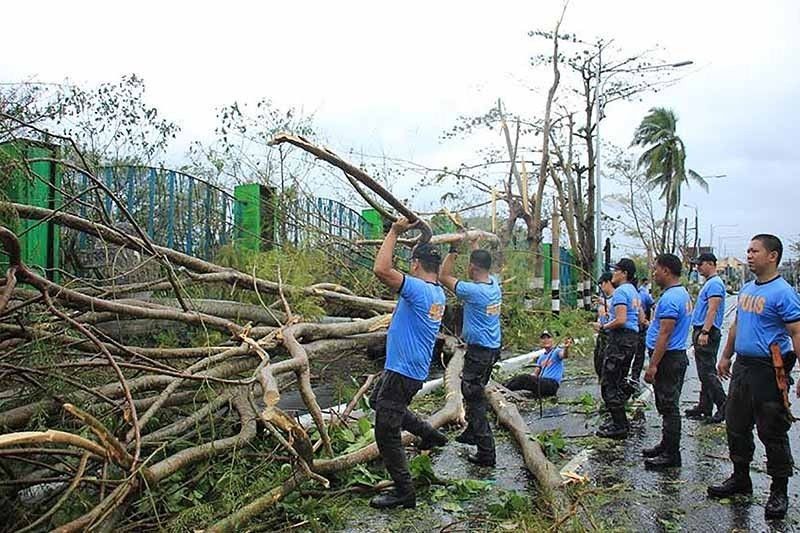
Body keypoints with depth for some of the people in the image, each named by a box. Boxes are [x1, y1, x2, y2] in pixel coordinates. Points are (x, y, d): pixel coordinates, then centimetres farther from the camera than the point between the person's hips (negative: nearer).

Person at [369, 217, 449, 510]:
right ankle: (429, 434, 35)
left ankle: (404, 492, 14)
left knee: (386, 434, 2)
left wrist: (394, 232, -25)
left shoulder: (419, 289, -24)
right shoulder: (438, 294, 5)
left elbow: (381, 269, -34)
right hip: (413, 368, 10)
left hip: (403, 373, -10)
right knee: (377, 401, 33)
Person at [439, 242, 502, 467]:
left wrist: (454, 250, -8)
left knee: (475, 398, -4)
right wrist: (475, 244, 29)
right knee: (475, 393, 25)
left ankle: (486, 453, -2)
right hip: (493, 349, 9)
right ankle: (472, 432, 40)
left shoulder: (473, 291, -22)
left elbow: (443, 276, -13)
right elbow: (483, 264, 23)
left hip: (478, 351, -9)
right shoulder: (494, 284, 1)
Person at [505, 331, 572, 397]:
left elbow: (564, 355, -24)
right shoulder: (541, 357, 21)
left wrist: (566, 348, -48)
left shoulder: (556, 351, 1)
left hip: (552, 384, -7)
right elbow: (535, 374, 19)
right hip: (541, 382, 7)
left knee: (523, 378, -25)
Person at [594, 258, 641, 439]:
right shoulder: (633, 291, 17)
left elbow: (621, 320, -24)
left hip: (621, 338, -11)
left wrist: (603, 327, -10)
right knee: (619, 382, 18)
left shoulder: (620, 291, -14)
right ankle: (619, 421, 23)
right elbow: (640, 319, 25)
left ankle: (619, 427, -6)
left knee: (609, 383, -8)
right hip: (632, 336, 11)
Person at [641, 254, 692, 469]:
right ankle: (667, 446, 27)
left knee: (668, 406, -4)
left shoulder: (670, 298, -20)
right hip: (677, 356, 11)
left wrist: (652, 366, -23)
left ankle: (671, 454, 2)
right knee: (668, 405, 17)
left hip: (668, 358, -11)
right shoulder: (683, 294, 14)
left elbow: (664, 335, -24)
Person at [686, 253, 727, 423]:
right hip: (703, 333, 11)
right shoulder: (709, 283, 20)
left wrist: (704, 332, -27)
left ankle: (723, 406, -8)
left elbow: (712, 309, -21)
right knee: (705, 372, 12)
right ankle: (704, 407, 17)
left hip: (707, 333, -11)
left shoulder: (714, 283, -13)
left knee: (707, 372, -10)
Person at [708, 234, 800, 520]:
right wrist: (725, 357, 23)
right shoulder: (746, 289, 11)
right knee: (736, 427, 15)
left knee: (772, 433, 2)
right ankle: (740, 479, 31)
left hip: (768, 371, -8)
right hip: (742, 367, 8)